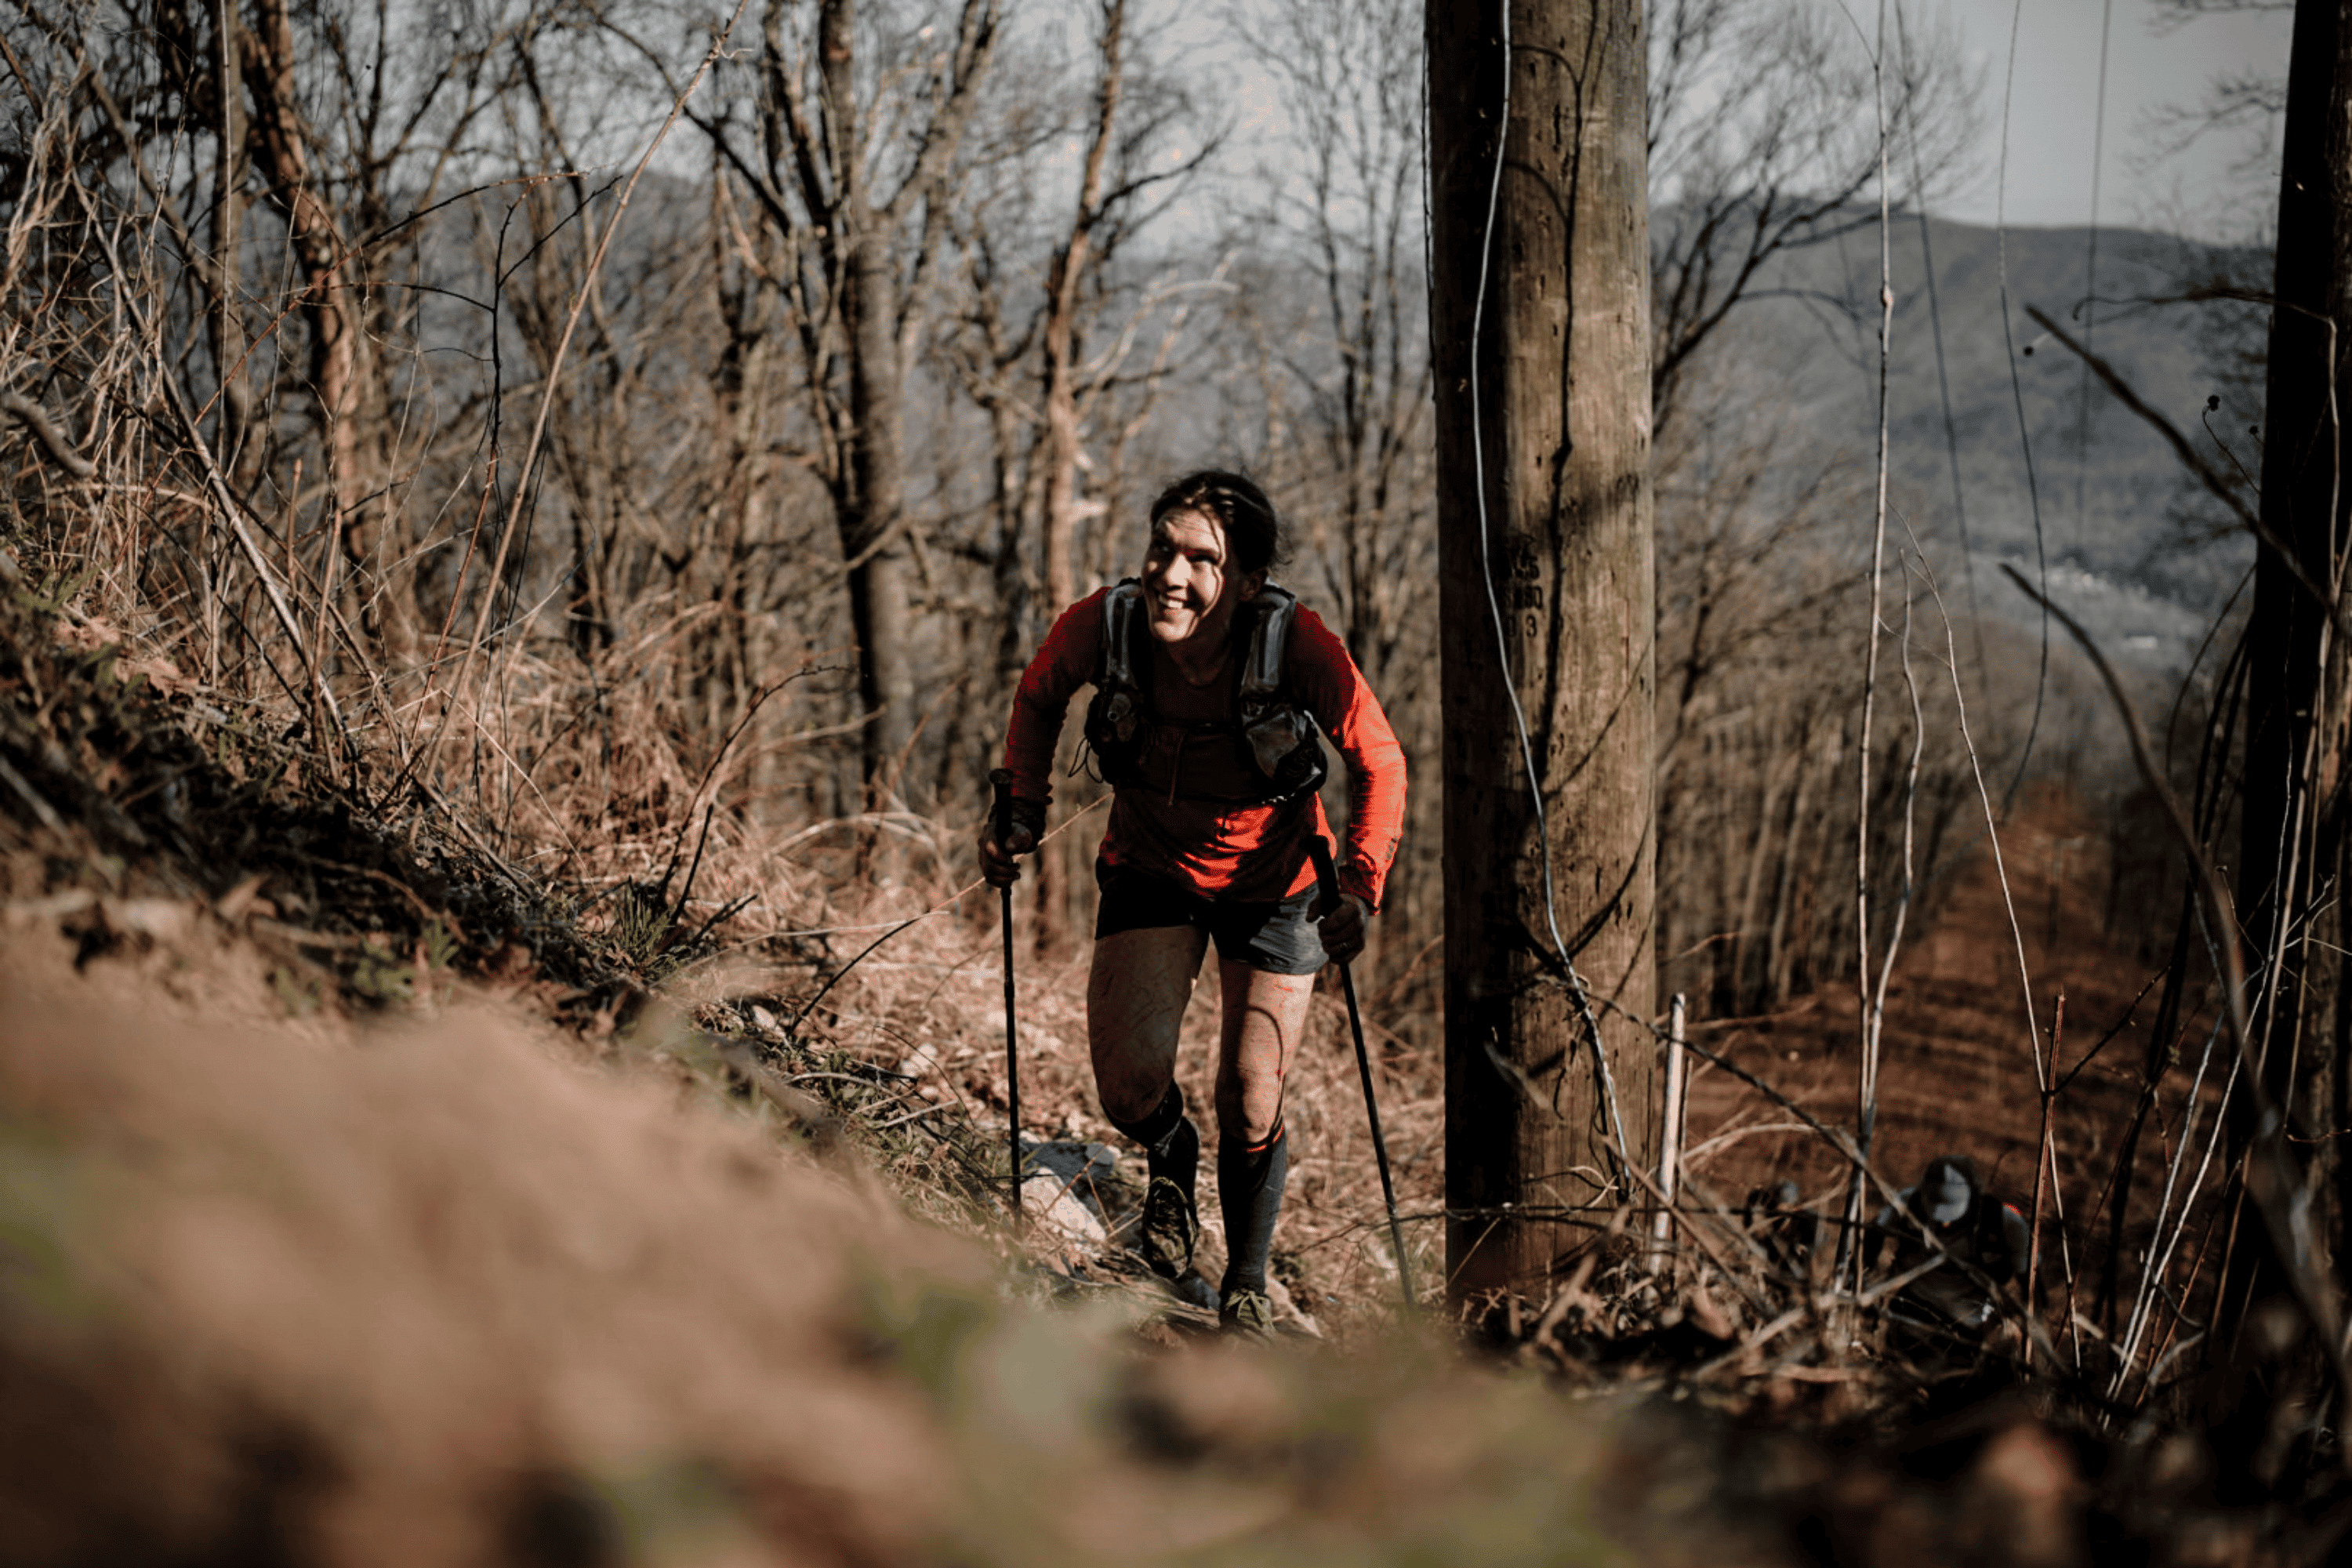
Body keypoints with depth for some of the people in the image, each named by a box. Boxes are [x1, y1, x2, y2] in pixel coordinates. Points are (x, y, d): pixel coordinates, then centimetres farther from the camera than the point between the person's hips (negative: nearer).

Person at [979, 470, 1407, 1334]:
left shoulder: (1298, 646, -29)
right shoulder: (1100, 626, -24)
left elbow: (1379, 761, -15)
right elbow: (1040, 694, 1)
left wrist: (1361, 883, -26)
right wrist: (1022, 808, -8)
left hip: (1272, 883, -1)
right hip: (1149, 869, 1)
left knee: (1251, 1109, 0)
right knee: (1129, 1086, -14)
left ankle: (1246, 1281, 27)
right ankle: (1170, 1159, 24)